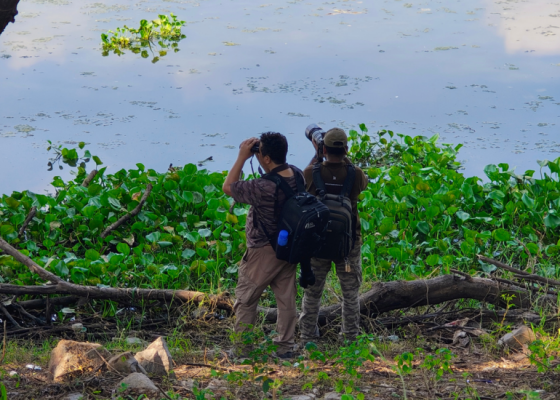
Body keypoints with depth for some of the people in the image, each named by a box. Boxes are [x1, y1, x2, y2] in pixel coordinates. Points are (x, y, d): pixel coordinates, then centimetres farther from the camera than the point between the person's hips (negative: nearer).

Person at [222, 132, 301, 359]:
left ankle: (242, 350, 15)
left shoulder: (264, 188, -30)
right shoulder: (297, 176, -9)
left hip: (263, 252, -7)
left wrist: (242, 157, -16)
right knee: (286, 298, 15)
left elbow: (228, 187, -16)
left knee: (246, 300, 9)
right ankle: (285, 347, 22)